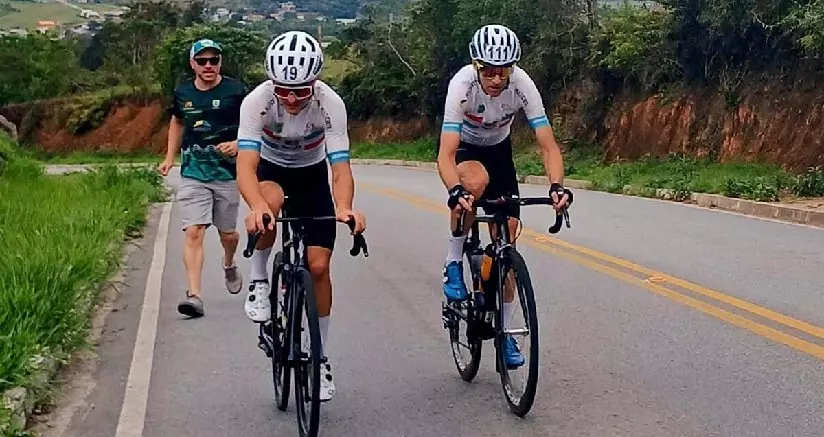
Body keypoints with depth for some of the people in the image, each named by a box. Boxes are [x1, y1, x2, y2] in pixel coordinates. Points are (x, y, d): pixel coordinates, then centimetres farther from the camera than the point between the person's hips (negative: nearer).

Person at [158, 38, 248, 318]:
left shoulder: (235, 91, -6)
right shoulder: (182, 93, 4)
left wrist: (238, 144, -19)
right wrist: (170, 157, 15)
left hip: (227, 173, -1)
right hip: (193, 173, 1)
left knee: (227, 233, 11)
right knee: (194, 232, -12)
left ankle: (229, 265, 46)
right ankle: (194, 295, -15)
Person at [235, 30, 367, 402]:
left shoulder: (330, 104, -31)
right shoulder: (257, 101, -32)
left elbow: (341, 168, -36)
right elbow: (246, 165, -41)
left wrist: (344, 208, -57)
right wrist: (256, 208, -61)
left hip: (312, 176, 0)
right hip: (271, 170, 0)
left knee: (318, 266, -8)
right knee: (270, 202, -38)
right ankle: (258, 280, -11)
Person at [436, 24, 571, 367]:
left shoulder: (522, 85, -29)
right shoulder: (462, 84, -34)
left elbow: (548, 146, -29)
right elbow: (446, 155, -40)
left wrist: (556, 186, -47)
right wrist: (455, 192, -59)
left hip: (499, 150, 2)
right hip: (463, 149, -2)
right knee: (476, 180, -40)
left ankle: (505, 333, 12)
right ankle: (454, 265, -17)